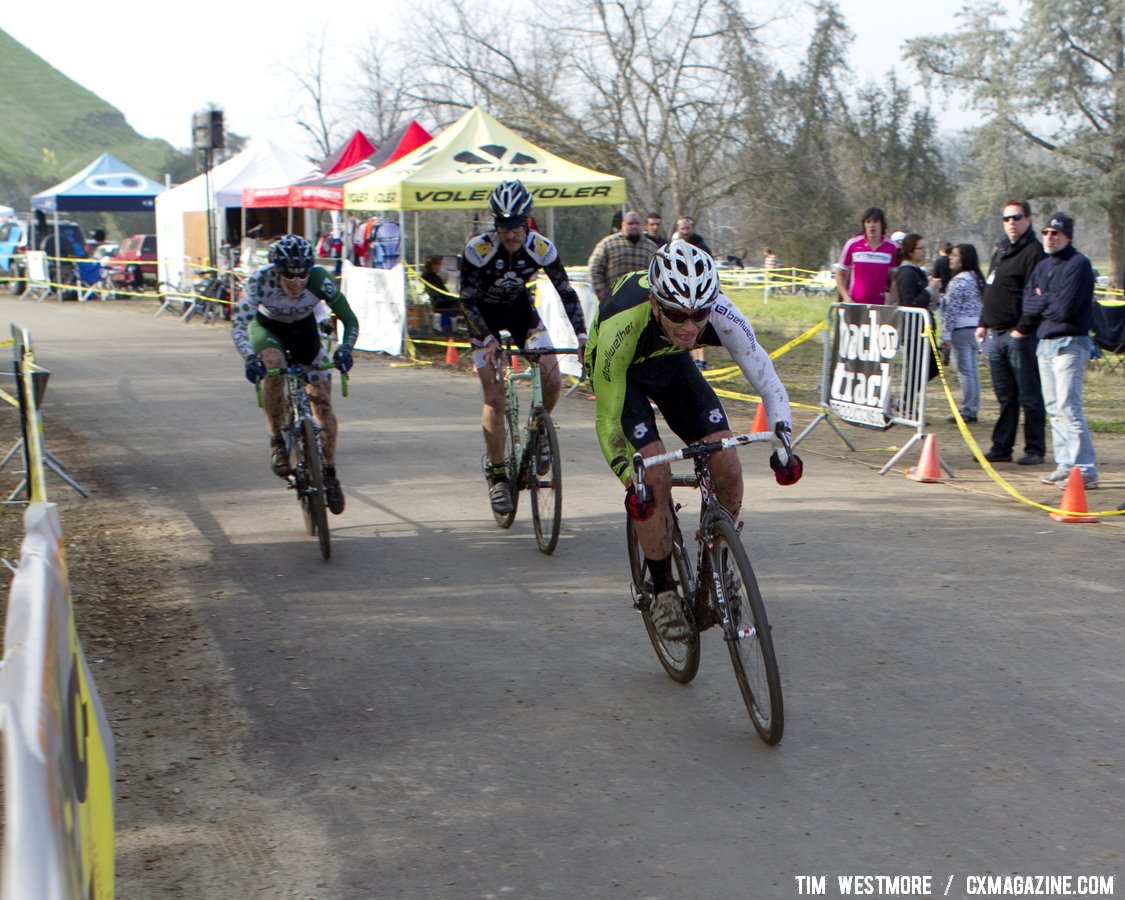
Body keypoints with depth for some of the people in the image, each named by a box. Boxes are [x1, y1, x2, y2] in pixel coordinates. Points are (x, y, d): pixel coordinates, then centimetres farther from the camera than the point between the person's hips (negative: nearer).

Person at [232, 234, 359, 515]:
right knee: (274, 367, -35)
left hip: (304, 328, 1)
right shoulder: (260, 280, -34)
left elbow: (349, 319, -25)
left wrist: (345, 348, -44)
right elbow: (238, 325, -35)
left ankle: (329, 474, 6)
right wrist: (250, 357, -53)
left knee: (322, 401, -8)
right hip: (267, 326, -1)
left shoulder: (319, 279, -32)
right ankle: (276, 442, -19)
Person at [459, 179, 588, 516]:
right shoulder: (478, 249, -28)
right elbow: (468, 301, -23)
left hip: (520, 308, 3)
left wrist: (581, 334, -26)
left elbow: (567, 292, -15)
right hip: (484, 314, -3)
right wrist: (488, 339, -34)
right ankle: (497, 475, 2)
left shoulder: (541, 248, -21)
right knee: (495, 398, -10)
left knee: (553, 380, -16)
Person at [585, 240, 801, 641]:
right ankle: (662, 592, -1)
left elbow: (768, 383, -27)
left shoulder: (720, 314, -34)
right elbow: (607, 420, -30)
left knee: (727, 465, -12)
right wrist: (630, 480, -41)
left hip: (672, 363, 3)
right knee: (655, 477, -20)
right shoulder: (620, 327, -40)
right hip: (619, 372, -3)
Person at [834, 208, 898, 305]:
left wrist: (891, 302, -2)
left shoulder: (892, 247, 3)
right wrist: (846, 297, -4)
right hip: (854, 304, 0)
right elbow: (840, 274, 7)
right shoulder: (853, 244, 1)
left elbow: (894, 279, 8)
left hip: (879, 305, 0)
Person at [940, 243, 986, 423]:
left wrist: (945, 335, -13)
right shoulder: (977, 279, 13)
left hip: (961, 329, -9)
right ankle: (973, 410, 14)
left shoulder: (958, 281, -13)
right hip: (976, 328, 9)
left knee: (965, 372, -6)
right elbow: (981, 308, 16)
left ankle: (967, 412, -5)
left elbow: (951, 311, -15)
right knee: (974, 371, 10)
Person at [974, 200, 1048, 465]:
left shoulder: (1033, 251, -9)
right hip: (995, 333, 8)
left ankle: (1035, 449, 4)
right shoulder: (1000, 248, 18)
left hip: (1020, 336, -8)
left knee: (1029, 395, -2)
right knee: (1005, 396, 13)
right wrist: (983, 323, 20)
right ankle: (1001, 447, 18)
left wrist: (1024, 327, -20)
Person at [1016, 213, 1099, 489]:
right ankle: (1065, 466, 16)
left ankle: (1085, 469, -15)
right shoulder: (1043, 267, 16)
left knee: (1068, 407, -15)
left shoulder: (1078, 264, -9)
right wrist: (1050, 301, -11)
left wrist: (1040, 302, -2)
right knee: (1054, 408, 10)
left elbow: (1064, 308, -18)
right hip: (1044, 342, 9)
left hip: (1069, 344, -9)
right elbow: (1028, 303, 6)